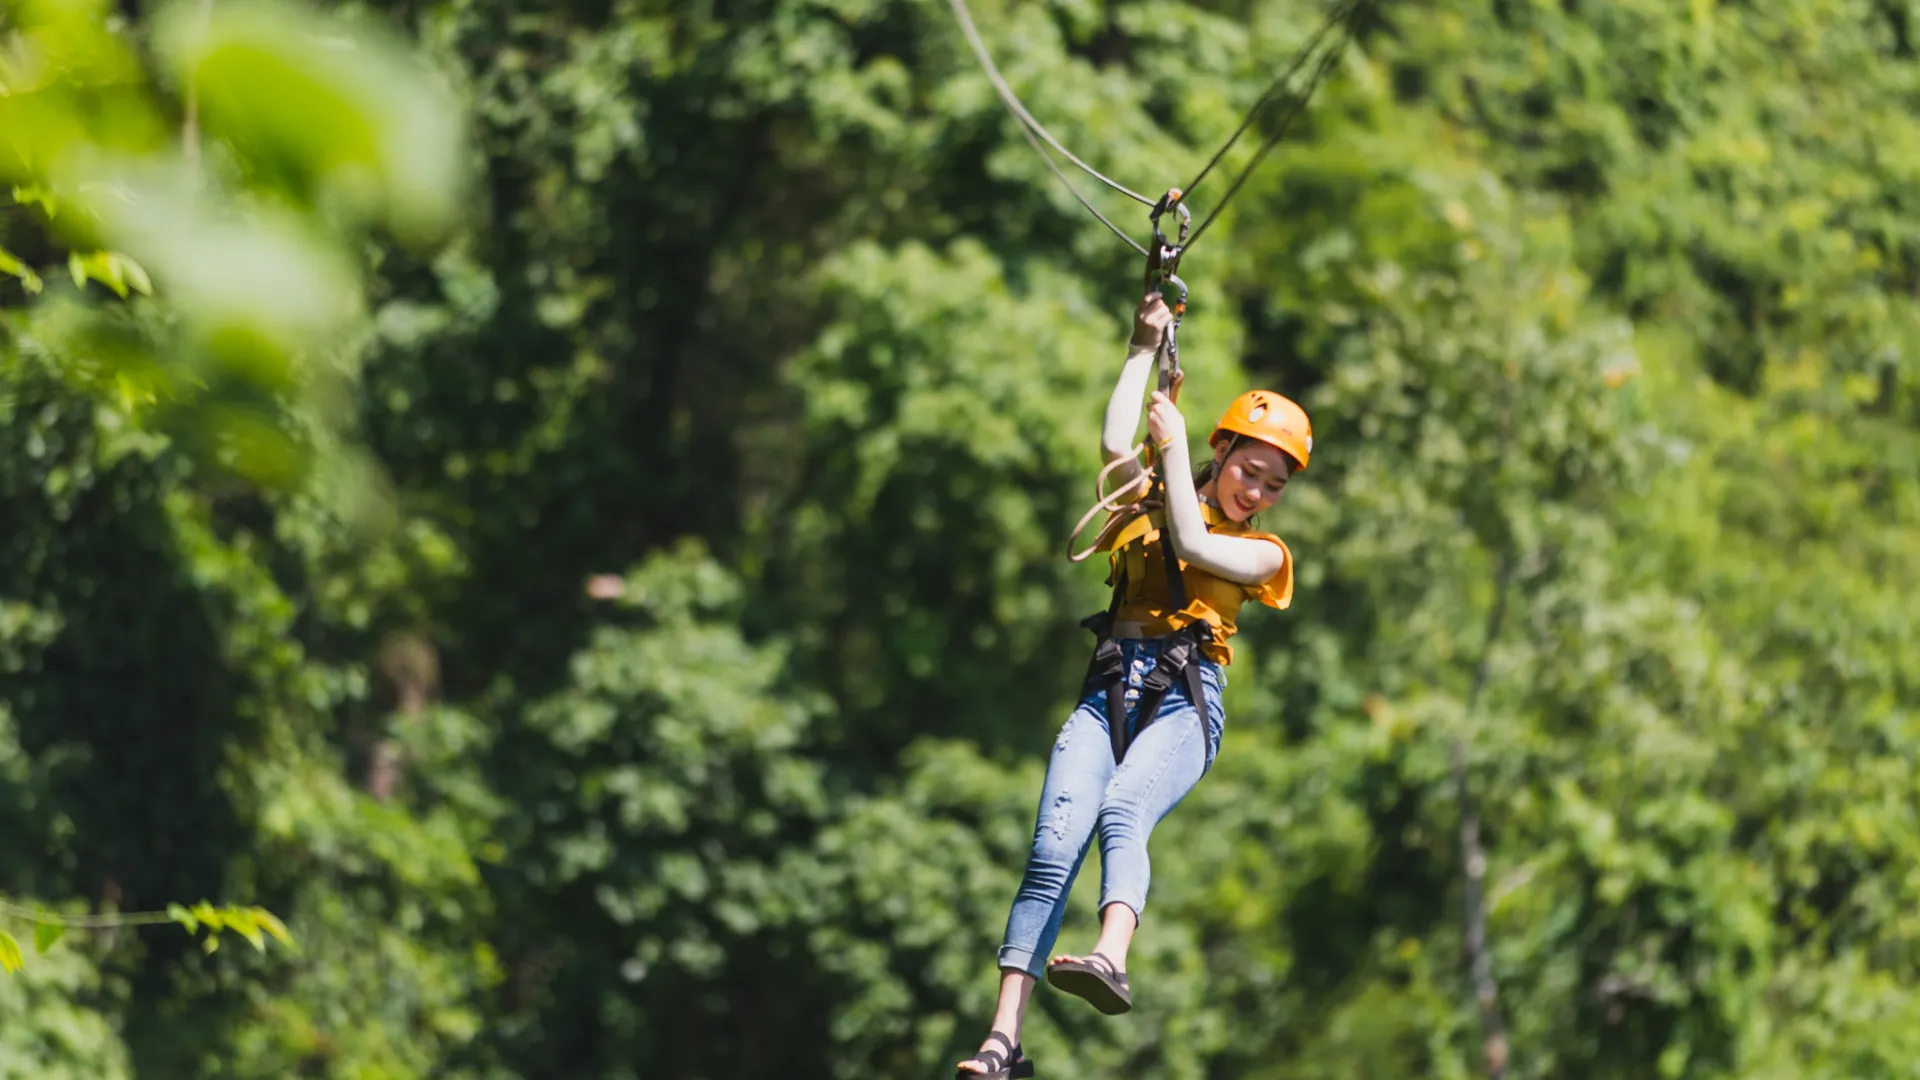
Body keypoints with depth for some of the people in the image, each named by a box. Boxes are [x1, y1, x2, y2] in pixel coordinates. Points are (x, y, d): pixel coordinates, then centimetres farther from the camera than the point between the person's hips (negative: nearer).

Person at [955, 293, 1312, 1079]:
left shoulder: (1260, 554, 18)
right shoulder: (1150, 506, 25)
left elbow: (1196, 546, 0)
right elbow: (1115, 444, 8)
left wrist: (1172, 441, 5)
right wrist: (1145, 348, 14)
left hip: (1187, 698, -2)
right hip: (1110, 690, 2)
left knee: (1122, 813, -34)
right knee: (1054, 844, -20)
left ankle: (1110, 960, -61)